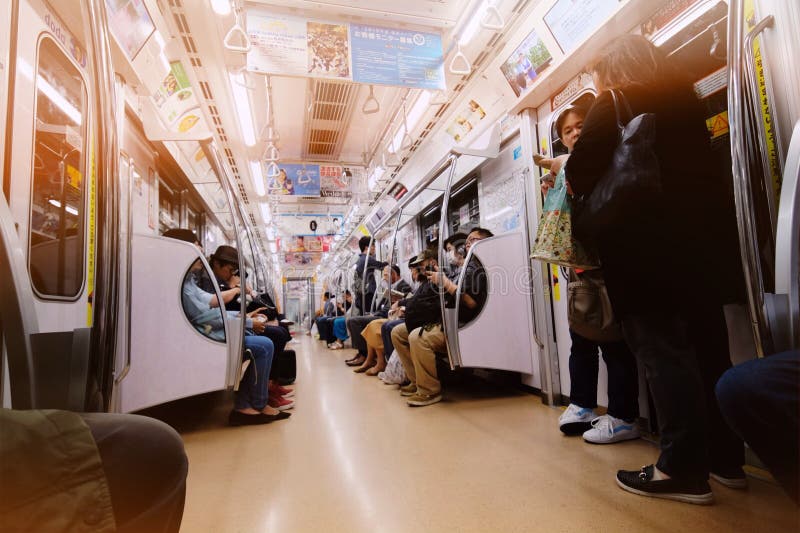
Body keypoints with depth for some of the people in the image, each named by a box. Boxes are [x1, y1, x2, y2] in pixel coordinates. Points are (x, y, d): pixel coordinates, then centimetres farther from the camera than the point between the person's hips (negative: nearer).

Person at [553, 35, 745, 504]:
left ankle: (684, 470, 1)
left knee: (663, 350, -4)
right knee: (708, 347, 11)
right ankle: (727, 459, 21)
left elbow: (581, 174, -8)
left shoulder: (613, 105, -1)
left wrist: (562, 164, 14)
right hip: (702, 236, 8)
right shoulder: (685, 99, 19)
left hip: (647, 244, -7)